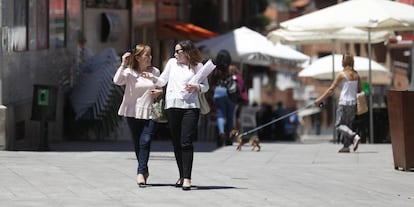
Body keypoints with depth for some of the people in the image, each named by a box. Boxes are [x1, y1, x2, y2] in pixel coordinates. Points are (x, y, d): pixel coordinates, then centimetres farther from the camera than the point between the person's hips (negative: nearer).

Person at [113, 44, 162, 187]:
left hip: (149, 112, 0)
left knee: (145, 141, -14)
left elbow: (161, 87, 20)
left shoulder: (155, 72, 7)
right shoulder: (129, 72, -2)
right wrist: (123, 65, -22)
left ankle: (140, 173, -15)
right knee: (137, 143, 8)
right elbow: (117, 81, -20)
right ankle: (144, 171, 26)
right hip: (133, 112, 0)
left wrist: (159, 92, -2)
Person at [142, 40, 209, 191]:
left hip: (190, 107, -4)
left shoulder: (197, 66, 3)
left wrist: (196, 87, -14)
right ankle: (182, 175, 21)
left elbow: (206, 86, 5)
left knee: (186, 143, -12)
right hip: (172, 106, 4)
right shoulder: (172, 62, 12)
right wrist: (153, 78, -4)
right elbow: (162, 81, 15)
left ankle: (187, 178, -15)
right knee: (176, 143, 8)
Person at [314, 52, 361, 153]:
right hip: (353, 103, 6)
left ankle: (354, 137, -22)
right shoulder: (356, 75, 5)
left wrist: (320, 99, -6)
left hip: (344, 103, -6)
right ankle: (346, 146, 12)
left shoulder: (341, 75, -10)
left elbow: (331, 89, -10)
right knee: (347, 125, 15)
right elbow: (360, 90, 9)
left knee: (339, 125, -1)